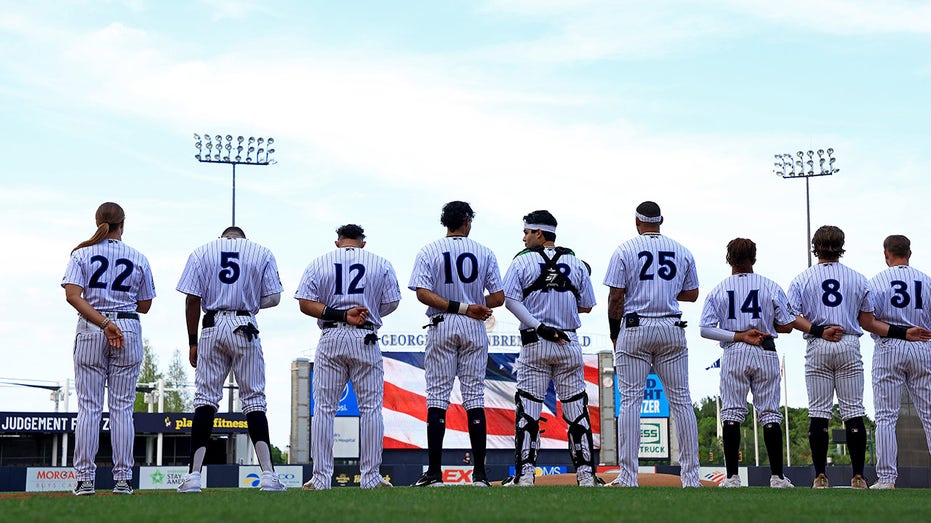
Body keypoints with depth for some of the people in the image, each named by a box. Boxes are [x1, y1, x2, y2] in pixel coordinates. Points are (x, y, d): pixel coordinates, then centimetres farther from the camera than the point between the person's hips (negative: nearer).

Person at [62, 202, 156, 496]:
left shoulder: (83, 254, 2)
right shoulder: (138, 259, 4)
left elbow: (72, 295, -13)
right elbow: (144, 306, 9)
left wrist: (103, 322, -17)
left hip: (90, 329, 0)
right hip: (129, 329, 0)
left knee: (88, 406, 1)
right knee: (122, 407, 3)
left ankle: (84, 479, -3)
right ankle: (123, 479, 0)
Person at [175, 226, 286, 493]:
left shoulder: (201, 252, 8)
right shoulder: (262, 253, 8)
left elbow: (192, 300, 1)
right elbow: (273, 298, 2)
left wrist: (192, 342, 5)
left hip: (212, 328, 0)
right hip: (246, 328, 0)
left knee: (205, 399, 2)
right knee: (254, 399, 2)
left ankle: (194, 476, -5)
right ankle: (268, 475, -6)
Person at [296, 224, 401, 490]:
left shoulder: (319, 263, 7)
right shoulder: (380, 263, 7)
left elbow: (305, 303, -3)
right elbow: (391, 303, 5)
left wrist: (340, 314, -8)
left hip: (330, 339, 1)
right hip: (366, 340, 0)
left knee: (324, 408, 3)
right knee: (371, 407, 4)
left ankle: (321, 478, 0)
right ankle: (370, 477, 1)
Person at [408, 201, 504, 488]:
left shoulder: (429, 252, 1)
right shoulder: (484, 252, 4)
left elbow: (422, 292, -12)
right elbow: (498, 297, 0)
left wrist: (460, 307, -12)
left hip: (441, 327, -1)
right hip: (474, 329, 1)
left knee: (437, 397, -1)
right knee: (474, 397, 3)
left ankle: (434, 472, -6)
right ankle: (479, 473, 0)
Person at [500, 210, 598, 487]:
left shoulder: (522, 261, -1)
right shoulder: (576, 263, 5)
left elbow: (510, 300, -12)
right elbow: (586, 306, 9)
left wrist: (539, 327, -14)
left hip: (534, 344, -2)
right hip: (569, 345, 2)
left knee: (528, 408, 1)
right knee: (576, 409, 6)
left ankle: (524, 474, -2)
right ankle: (586, 474, 5)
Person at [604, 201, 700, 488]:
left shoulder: (625, 250, -1)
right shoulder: (682, 251, 9)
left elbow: (616, 297, -4)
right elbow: (692, 293, 15)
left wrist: (614, 334, 5)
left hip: (636, 329, -3)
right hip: (672, 329, 3)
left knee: (630, 400, -2)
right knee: (680, 400, 5)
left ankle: (628, 477, -7)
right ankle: (691, 476, 4)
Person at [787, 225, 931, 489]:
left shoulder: (802, 279, 7)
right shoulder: (858, 279, 10)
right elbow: (868, 323, 7)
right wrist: (902, 332, 10)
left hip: (817, 349, -1)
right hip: (849, 348, 1)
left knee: (818, 412, 0)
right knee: (853, 411, 1)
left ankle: (820, 476, -5)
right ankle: (858, 476, -3)